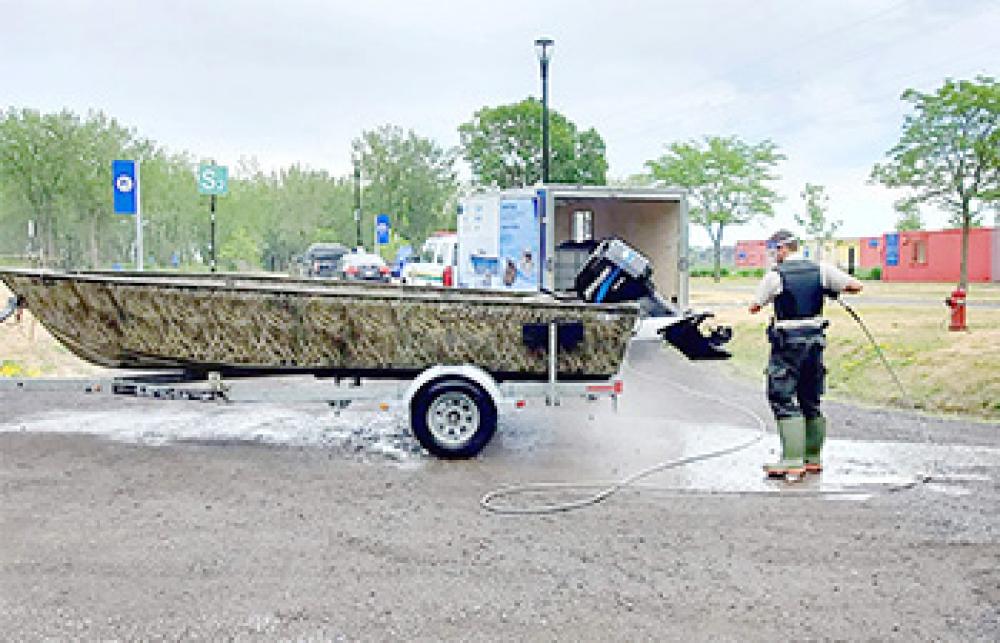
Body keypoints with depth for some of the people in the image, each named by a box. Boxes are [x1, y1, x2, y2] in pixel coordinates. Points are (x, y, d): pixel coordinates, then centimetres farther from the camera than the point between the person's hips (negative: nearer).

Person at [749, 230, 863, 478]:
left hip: (787, 343, -6)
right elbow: (856, 286, 1)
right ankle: (813, 458, 22)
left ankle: (792, 460, -12)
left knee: (784, 401, -4)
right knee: (811, 402, 14)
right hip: (815, 341, 6)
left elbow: (754, 308, -1)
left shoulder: (775, 274, -9)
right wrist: (830, 288, 17)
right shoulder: (821, 270, 2)